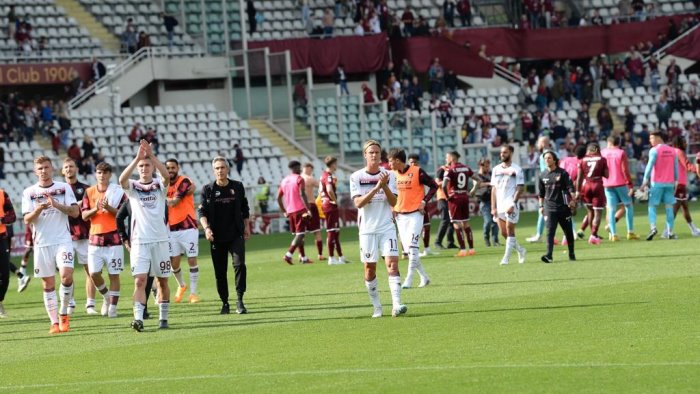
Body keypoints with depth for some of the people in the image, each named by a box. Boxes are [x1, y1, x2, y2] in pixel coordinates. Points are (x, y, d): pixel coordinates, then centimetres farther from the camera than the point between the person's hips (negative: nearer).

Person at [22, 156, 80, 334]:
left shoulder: (64, 188, 6)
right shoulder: (29, 192, 7)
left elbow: (75, 212, -2)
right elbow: (27, 220, 0)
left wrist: (56, 205, -17)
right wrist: (38, 209, -19)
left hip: (63, 240, -1)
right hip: (42, 244, 1)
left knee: (66, 275, -19)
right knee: (48, 284, 2)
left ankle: (63, 313, 0)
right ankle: (54, 322, 7)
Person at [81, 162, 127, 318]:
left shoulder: (118, 191, 1)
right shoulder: (89, 192, 8)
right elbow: (84, 215, 4)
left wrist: (108, 207, -21)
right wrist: (95, 209, -15)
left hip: (113, 238, -2)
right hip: (95, 238, 2)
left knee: (114, 274, -1)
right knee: (93, 273, -5)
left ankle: (112, 306, 5)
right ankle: (106, 295, 22)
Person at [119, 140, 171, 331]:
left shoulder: (159, 185, 4)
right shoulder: (133, 187, 4)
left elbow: (167, 176, -19)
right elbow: (122, 180, -19)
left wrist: (151, 155, -29)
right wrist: (137, 158, -29)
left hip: (160, 240, 1)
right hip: (139, 241, -1)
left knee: (162, 281, 8)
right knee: (139, 281, -12)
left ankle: (163, 318, 17)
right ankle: (138, 319, -20)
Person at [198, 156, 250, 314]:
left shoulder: (237, 187, 6)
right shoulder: (208, 189, 1)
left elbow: (245, 208, 17)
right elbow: (202, 212, -3)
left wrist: (246, 227, 14)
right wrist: (206, 228, -18)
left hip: (236, 235, 0)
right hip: (216, 236, 0)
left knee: (239, 264, -17)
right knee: (220, 271, 4)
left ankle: (239, 300, -14)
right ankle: (224, 303, 16)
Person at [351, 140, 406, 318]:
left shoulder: (389, 175, 3)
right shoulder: (356, 177, -1)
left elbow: (394, 202, -3)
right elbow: (358, 203, -12)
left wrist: (385, 186, -19)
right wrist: (376, 188, -22)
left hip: (387, 227, 0)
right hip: (367, 229, 0)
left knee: (392, 263, -14)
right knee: (370, 268, 4)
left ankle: (396, 305, -21)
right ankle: (376, 307, 16)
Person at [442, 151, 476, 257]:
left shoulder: (450, 170, -11)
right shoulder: (466, 168, 8)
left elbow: (444, 185, -24)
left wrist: (447, 196, -10)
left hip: (454, 198, -6)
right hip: (465, 197, 6)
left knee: (457, 224, -3)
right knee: (466, 223, 14)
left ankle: (463, 250, -7)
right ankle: (471, 249, 14)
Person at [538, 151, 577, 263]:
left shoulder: (562, 173, -2)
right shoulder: (543, 175, 9)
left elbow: (570, 187, -7)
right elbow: (541, 193, 18)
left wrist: (573, 199, -19)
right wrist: (541, 206, 15)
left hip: (563, 207, -2)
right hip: (549, 207, 2)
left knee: (568, 231, 9)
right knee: (550, 231, -12)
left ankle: (571, 254, 23)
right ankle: (549, 255, -21)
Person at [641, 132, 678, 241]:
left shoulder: (654, 150, -6)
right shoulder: (672, 151, 10)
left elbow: (650, 166, -13)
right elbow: (676, 168, 11)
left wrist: (645, 182, -11)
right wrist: (676, 182, 17)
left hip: (657, 183, -4)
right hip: (670, 183, 4)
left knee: (652, 206, 1)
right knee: (669, 207, 7)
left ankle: (653, 227, -19)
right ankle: (670, 232, 1)